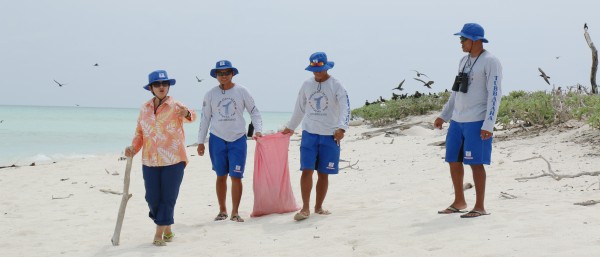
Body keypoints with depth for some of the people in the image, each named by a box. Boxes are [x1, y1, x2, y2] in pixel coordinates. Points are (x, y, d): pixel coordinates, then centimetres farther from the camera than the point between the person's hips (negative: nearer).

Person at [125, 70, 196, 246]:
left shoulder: (175, 106, -6)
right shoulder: (144, 108, 9)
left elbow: (191, 116, -26)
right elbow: (139, 132, 12)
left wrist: (187, 114, -51)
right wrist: (133, 149, -6)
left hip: (173, 160, -4)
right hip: (150, 161, 4)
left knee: (168, 198, -3)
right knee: (153, 198, 5)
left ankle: (159, 234, 4)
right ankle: (167, 230, 24)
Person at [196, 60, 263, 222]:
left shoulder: (242, 92, 0)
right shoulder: (211, 94, 4)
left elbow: (254, 112, 6)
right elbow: (205, 118, 8)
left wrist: (258, 130, -9)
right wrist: (200, 142, 7)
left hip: (238, 139, -1)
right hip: (217, 139, 1)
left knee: (236, 177, -4)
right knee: (221, 176, 8)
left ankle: (235, 212, 3)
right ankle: (222, 210, 18)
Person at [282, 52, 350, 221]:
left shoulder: (336, 86, -5)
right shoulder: (307, 85, 6)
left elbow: (345, 108, -15)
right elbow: (300, 108, 19)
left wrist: (341, 128, -31)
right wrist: (290, 127, 26)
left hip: (330, 136, -2)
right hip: (309, 134, 2)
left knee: (323, 173, 5)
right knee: (306, 170, -9)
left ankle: (318, 207, 17)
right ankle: (305, 208, -6)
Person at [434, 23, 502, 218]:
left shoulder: (490, 62, -10)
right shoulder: (464, 60, 15)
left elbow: (495, 95, -15)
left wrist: (488, 125, -21)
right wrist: (443, 116, 21)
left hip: (477, 122, -8)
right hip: (457, 121, 8)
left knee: (475, 163, -6)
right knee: (453, 161, 11)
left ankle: (480, 207, 2)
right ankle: (459, 202, 24)